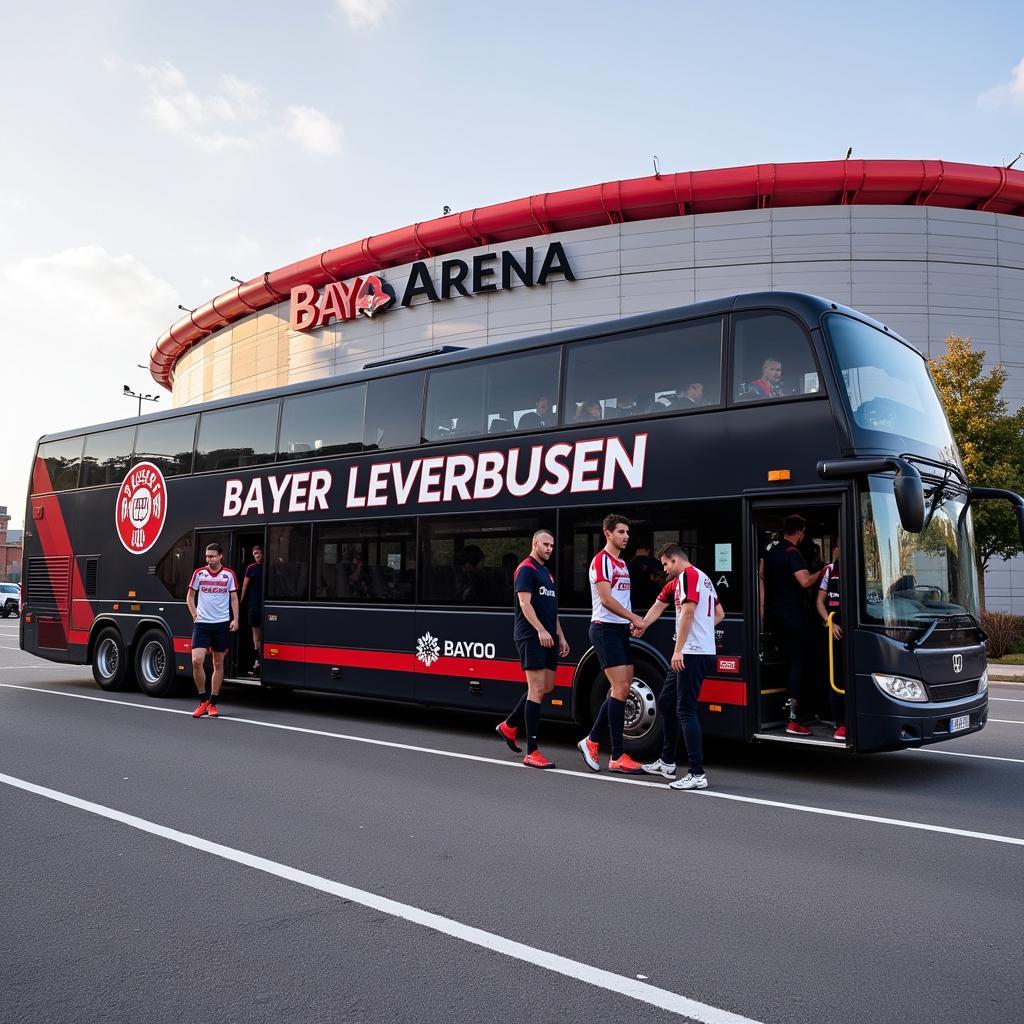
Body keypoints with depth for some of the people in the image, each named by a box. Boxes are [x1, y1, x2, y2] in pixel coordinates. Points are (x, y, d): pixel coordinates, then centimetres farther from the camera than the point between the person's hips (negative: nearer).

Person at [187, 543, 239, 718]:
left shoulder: (229, 575, 3)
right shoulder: (199, 573, 3)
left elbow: (234, 598, 7)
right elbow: (190, 596, 12)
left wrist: (235, 620, -3)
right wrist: (194, 615, 1)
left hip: (222, 623, 0)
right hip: (202, 623, 0)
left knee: (218, 664, 5)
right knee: (197, 661, -13)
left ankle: (212, 703, 16)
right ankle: (203, 700, 2)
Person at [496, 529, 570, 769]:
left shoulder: (547, 572, 21)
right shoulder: (526, 569, -7)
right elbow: (524, 602, -16)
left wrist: (560, 636, 18)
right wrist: (540, 630, -25)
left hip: (548, 638, 9)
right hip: (531, 637, -9)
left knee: (547, 687, 12)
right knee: (537, 689, -10)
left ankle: (509, 726, 28)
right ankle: (531, 753, -7)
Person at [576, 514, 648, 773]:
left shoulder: (622, 563, 18)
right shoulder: (601, 560, -11)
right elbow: (606, 599, -19)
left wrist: (633, 621, 5)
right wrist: (635, 618, -14)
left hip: (620, 629, 9)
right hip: (605, 629, -9)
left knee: (623, 688, 9)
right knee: (620, 688, -11)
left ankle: (591, 741, 20)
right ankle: (617, 757, -5)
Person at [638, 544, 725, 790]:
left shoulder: (688, 575, -10)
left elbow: (688, 613, -21)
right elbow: (719, 614, 25)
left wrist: (678, 650, -22)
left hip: (692, 654, -11)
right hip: (694, 652, 11)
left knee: (686, 710, -9)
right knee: (666, 702, 18)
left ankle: (697, 774, -8)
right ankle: (667, 763, 27)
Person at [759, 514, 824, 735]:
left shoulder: (771, 547, 10)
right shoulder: (793, 553, -16)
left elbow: (761, 575, 17)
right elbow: (805, 581, -27)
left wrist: (763, 604, 19)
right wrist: (821, 573, -8)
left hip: (772, 613, 8)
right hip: (791, 615, -8)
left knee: (788, 657, 22)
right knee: (797, 662, -6)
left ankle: (788, 701, 26)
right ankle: (792, 720, -11)